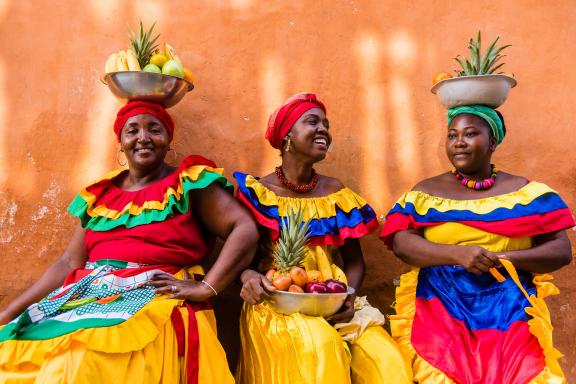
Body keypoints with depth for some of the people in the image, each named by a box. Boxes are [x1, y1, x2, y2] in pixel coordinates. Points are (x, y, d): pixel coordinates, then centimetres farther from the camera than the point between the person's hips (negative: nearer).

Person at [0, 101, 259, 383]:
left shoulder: (189, 182, 2)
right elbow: (69, 263, 16)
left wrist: (206, 287, -17)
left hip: (157, 299, -5)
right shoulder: (99, 195, 17)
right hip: (88, 295, 5)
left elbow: (245, 230, -7)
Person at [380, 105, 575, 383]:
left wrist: (504, 259, -12)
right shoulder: (426, 192, 8)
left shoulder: (526, 192, 9)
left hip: (512, 313, 1)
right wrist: (457, 254, -19)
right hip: (441, 309, 0)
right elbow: (401, 244, -5)